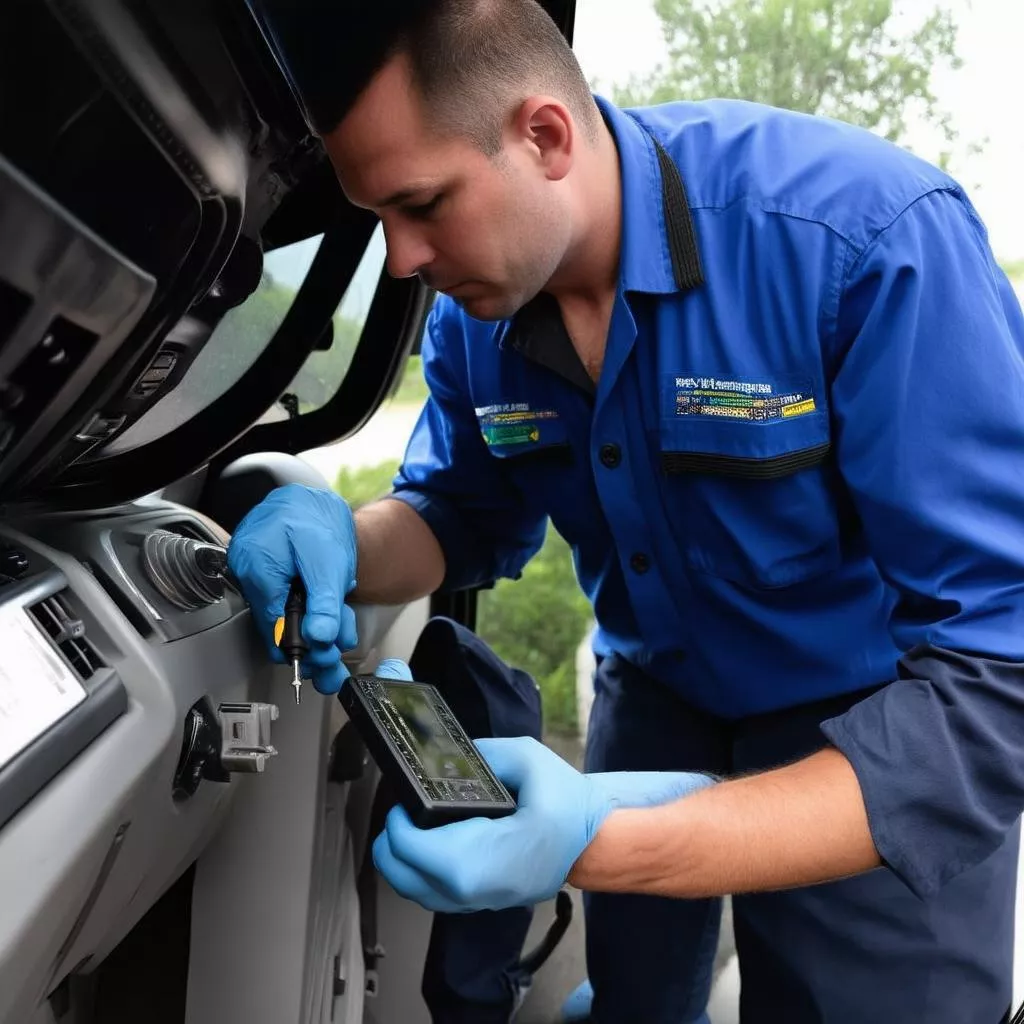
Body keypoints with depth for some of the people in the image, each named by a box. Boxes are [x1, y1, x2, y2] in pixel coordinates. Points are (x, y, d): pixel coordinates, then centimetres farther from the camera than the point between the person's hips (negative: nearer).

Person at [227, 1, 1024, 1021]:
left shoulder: (872, 237, -33)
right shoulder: (474, 307, -13)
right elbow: (466, 517, 3)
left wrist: (609, 842, -47)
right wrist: (344, 544, -23)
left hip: (880, 734, -4)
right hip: (655, 693, 5)